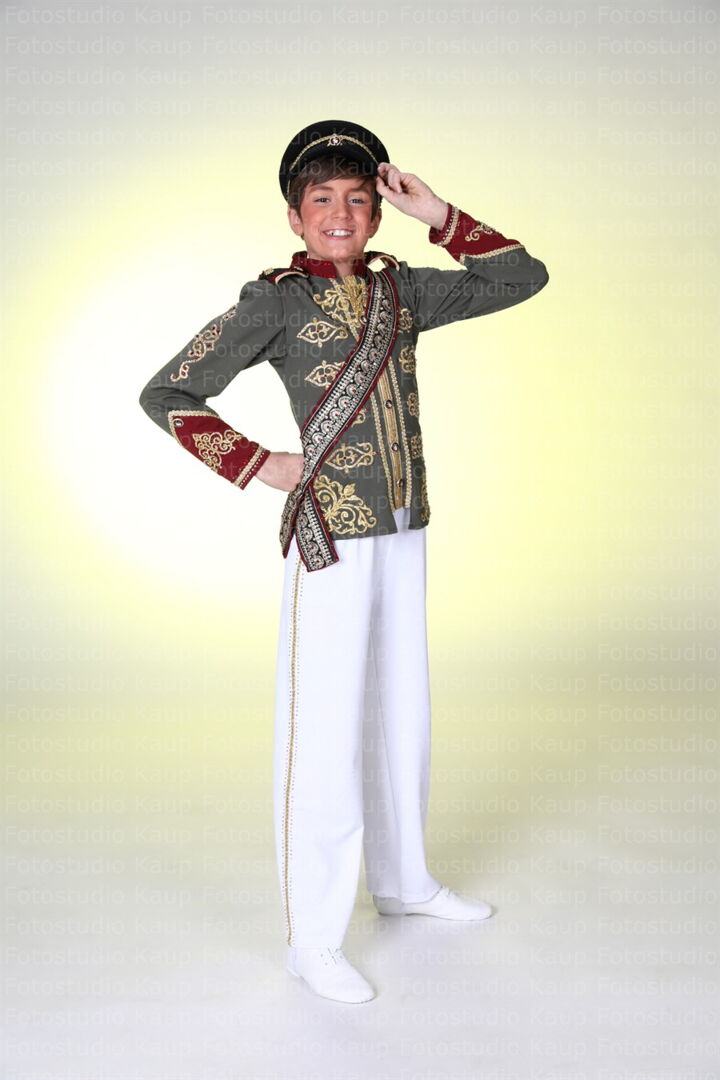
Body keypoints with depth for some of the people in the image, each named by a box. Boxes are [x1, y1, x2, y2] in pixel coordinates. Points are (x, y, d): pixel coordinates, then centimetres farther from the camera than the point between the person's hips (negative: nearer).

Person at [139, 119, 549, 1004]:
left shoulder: (401, 290, 8)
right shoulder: (273, 300, -8)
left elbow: (523, 278, 9)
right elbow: (165, 395, -8)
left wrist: (436, 215, 0)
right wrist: (259, 465, -10)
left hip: (402, 534, 7)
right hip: (330, 535, -6)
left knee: (401, 710, 16)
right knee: (324, 731, -3)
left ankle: (403, 879, 35)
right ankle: (314, 940, 10)